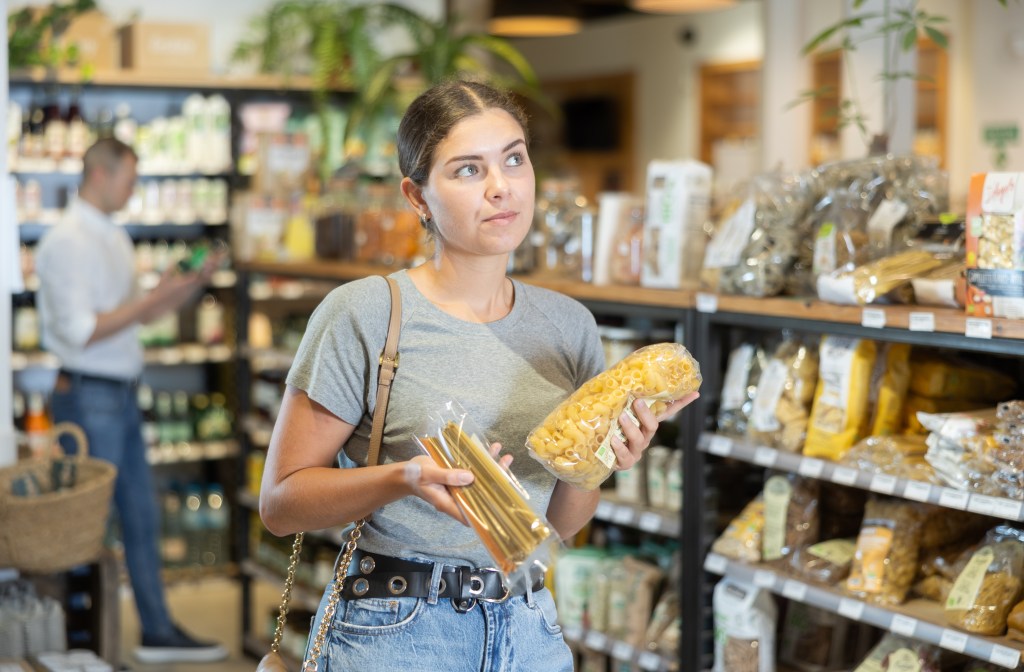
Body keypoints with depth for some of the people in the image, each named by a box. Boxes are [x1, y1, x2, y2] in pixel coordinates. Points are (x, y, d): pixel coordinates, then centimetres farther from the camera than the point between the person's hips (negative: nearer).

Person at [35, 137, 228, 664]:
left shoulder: (114, 236, 14)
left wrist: (192, 284, 8)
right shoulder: (68, 241, -15)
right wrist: (153, 297, -20)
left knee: (141, 516, 14)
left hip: (121, 395, 9)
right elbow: (80, 331, -21)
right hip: (89, 397, -9)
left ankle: (157, 631, 23)